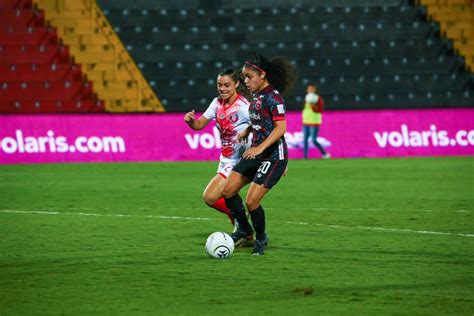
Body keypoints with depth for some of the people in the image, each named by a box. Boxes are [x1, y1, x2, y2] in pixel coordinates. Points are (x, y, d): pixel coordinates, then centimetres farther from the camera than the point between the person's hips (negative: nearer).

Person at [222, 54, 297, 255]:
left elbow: (281, 127, -23)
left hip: (273, 156, -9)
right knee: (228, 191, 4)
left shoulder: (273, 96, -16)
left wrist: (260, 147, -32)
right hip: (256, 154, 9)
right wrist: (246, 131, 14)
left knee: (251, 202, -11)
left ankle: (261, 238, 13)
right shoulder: (257, 96, 10)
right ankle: (244, 230, 21)